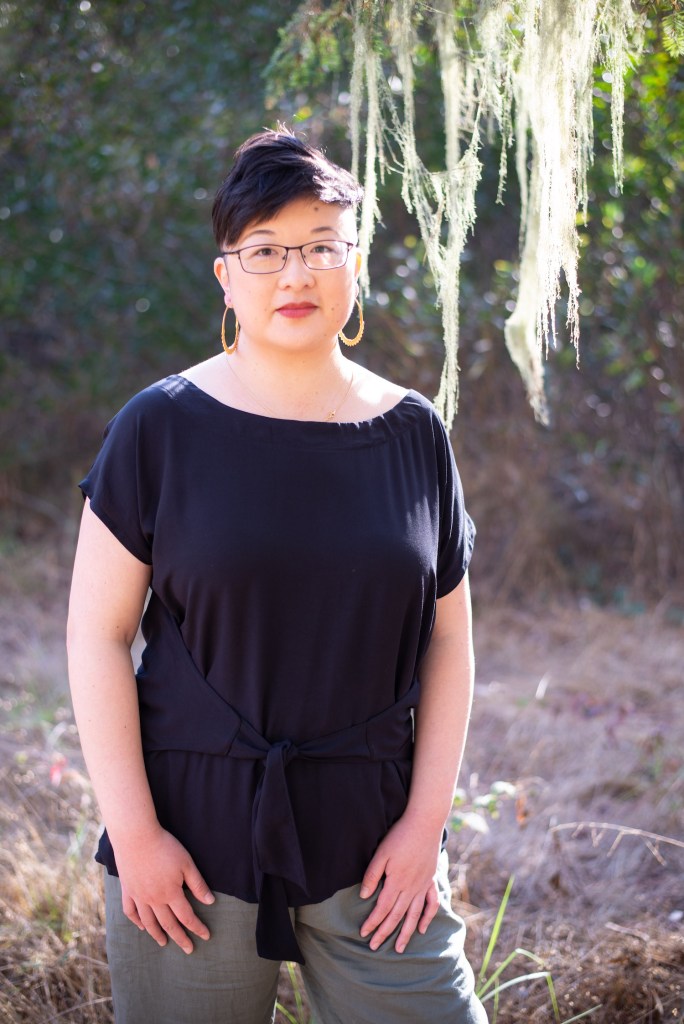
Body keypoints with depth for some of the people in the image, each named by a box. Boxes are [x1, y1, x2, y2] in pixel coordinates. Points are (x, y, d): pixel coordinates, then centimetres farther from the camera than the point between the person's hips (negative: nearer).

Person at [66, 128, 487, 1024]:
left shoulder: (413, 434, 5)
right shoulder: (162, 428, -3)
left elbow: (449, 641, 7)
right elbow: (96, 636, -4)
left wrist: (426, 821, 0)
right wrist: (134, 832, -8)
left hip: (373, 842, 2)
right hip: (192, 834, -2)